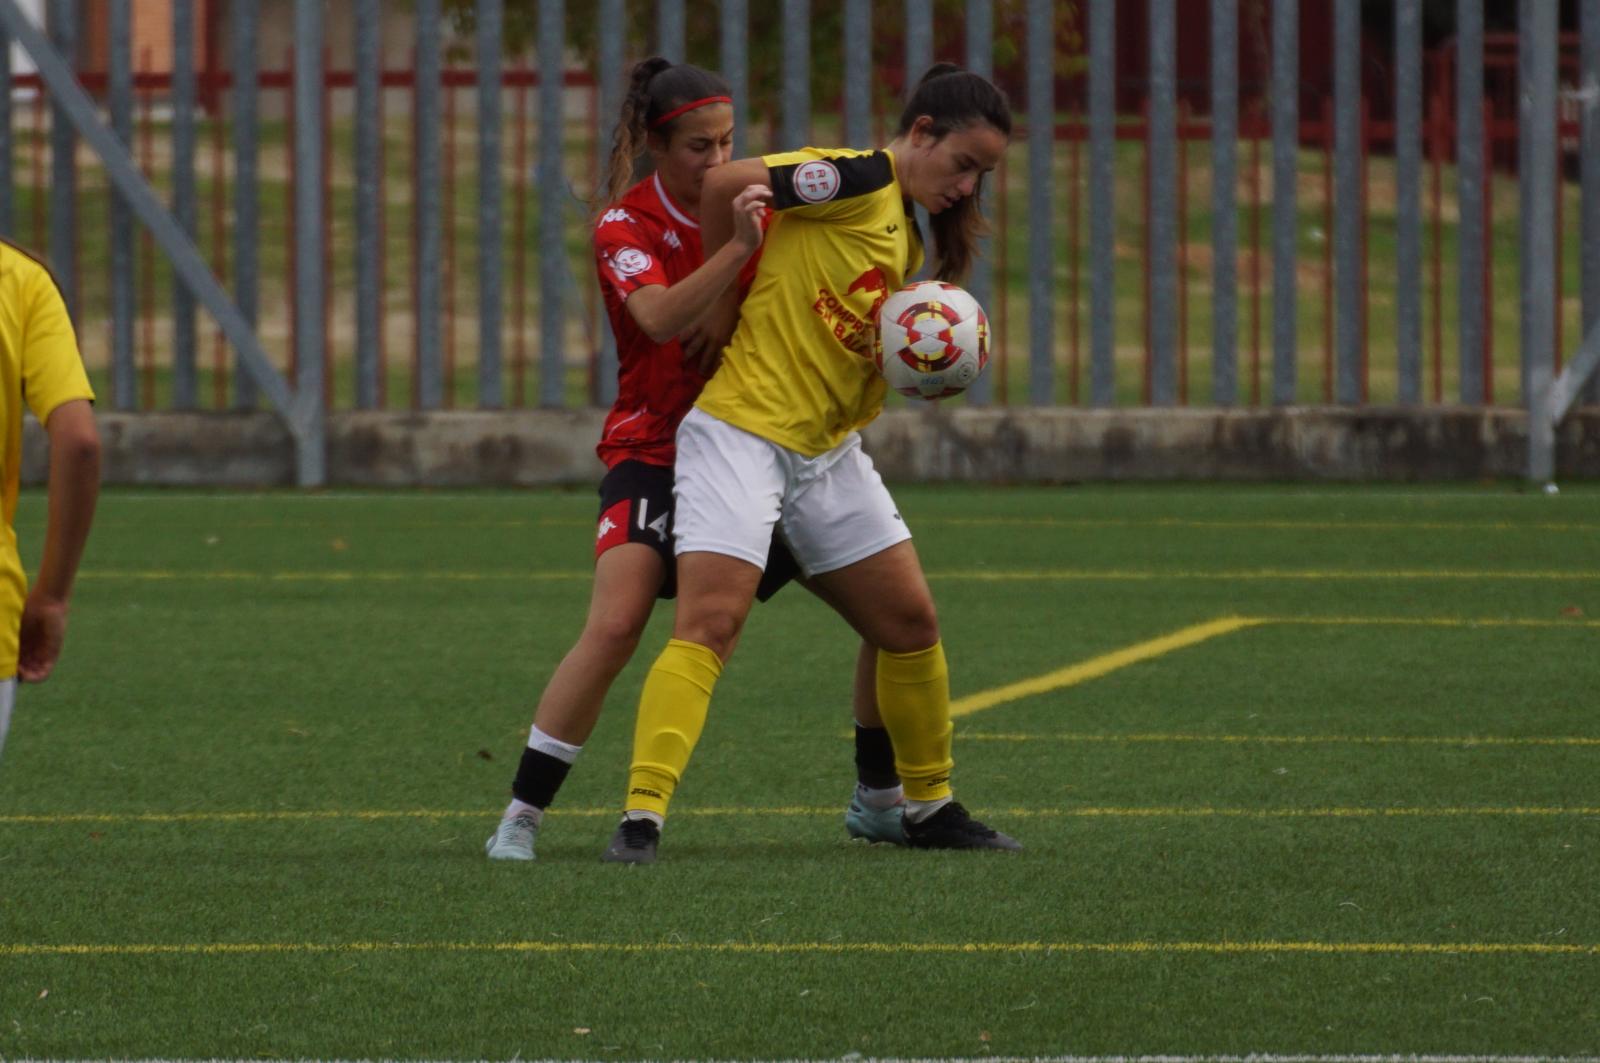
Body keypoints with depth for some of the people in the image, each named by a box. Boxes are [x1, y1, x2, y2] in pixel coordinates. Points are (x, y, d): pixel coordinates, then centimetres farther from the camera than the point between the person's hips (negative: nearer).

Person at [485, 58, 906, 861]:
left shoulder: (753, 201, 4)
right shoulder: (625, 226, -10)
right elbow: (661, 318, -28)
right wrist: (736, 250, -42)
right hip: (654, 453, -5)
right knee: (616, 623, -26)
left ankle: (878, 798, 16)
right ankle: (519, 818, -17)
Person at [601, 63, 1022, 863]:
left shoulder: (906, 234, 15)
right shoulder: (859, 181, -13)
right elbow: (726, 183, -21)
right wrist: (722, 297, -7)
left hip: (829, 451, 9)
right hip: (741, 435, -9)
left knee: (911, 624, 12)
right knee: (708, 625, -18)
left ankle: (929, 808, 27)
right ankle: (641, 818, -22)